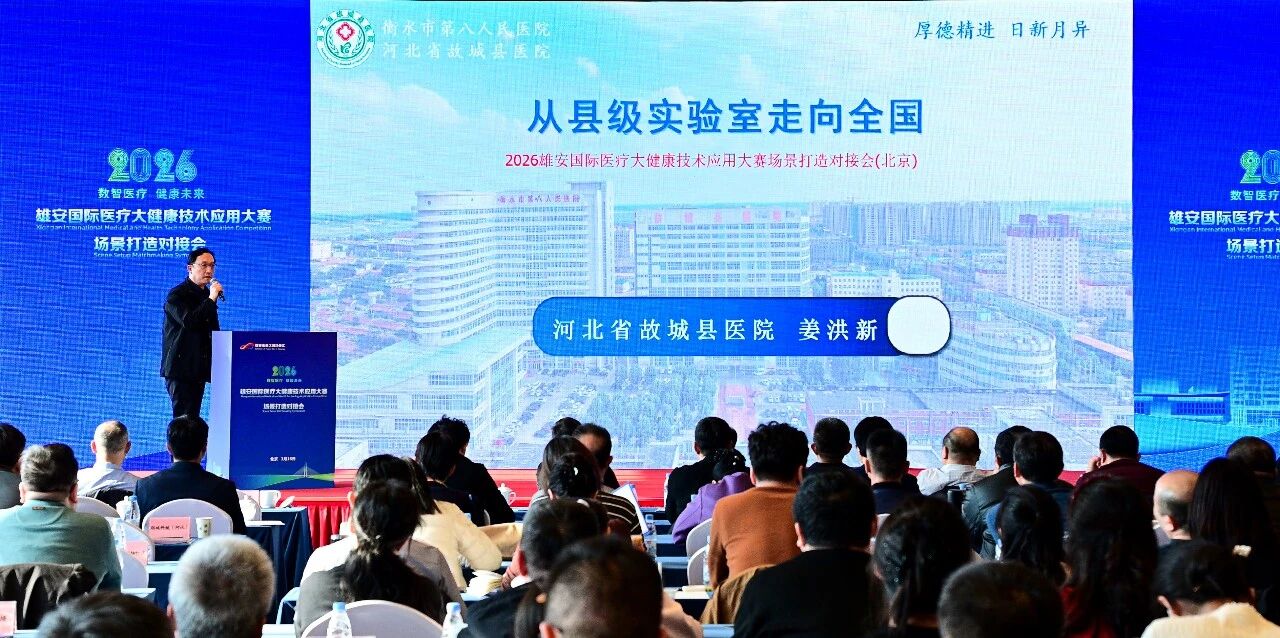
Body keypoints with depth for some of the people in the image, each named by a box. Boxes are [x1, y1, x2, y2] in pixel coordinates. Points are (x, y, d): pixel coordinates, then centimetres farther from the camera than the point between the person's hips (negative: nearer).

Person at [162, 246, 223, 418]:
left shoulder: (207, 295, 16)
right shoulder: (177, 294, -7)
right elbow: (188, 321, -23)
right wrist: (211, 300, -20)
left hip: (198, 368, 7)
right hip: (180, 368, -7)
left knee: (193, 418, 4)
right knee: (183, 419, -12)